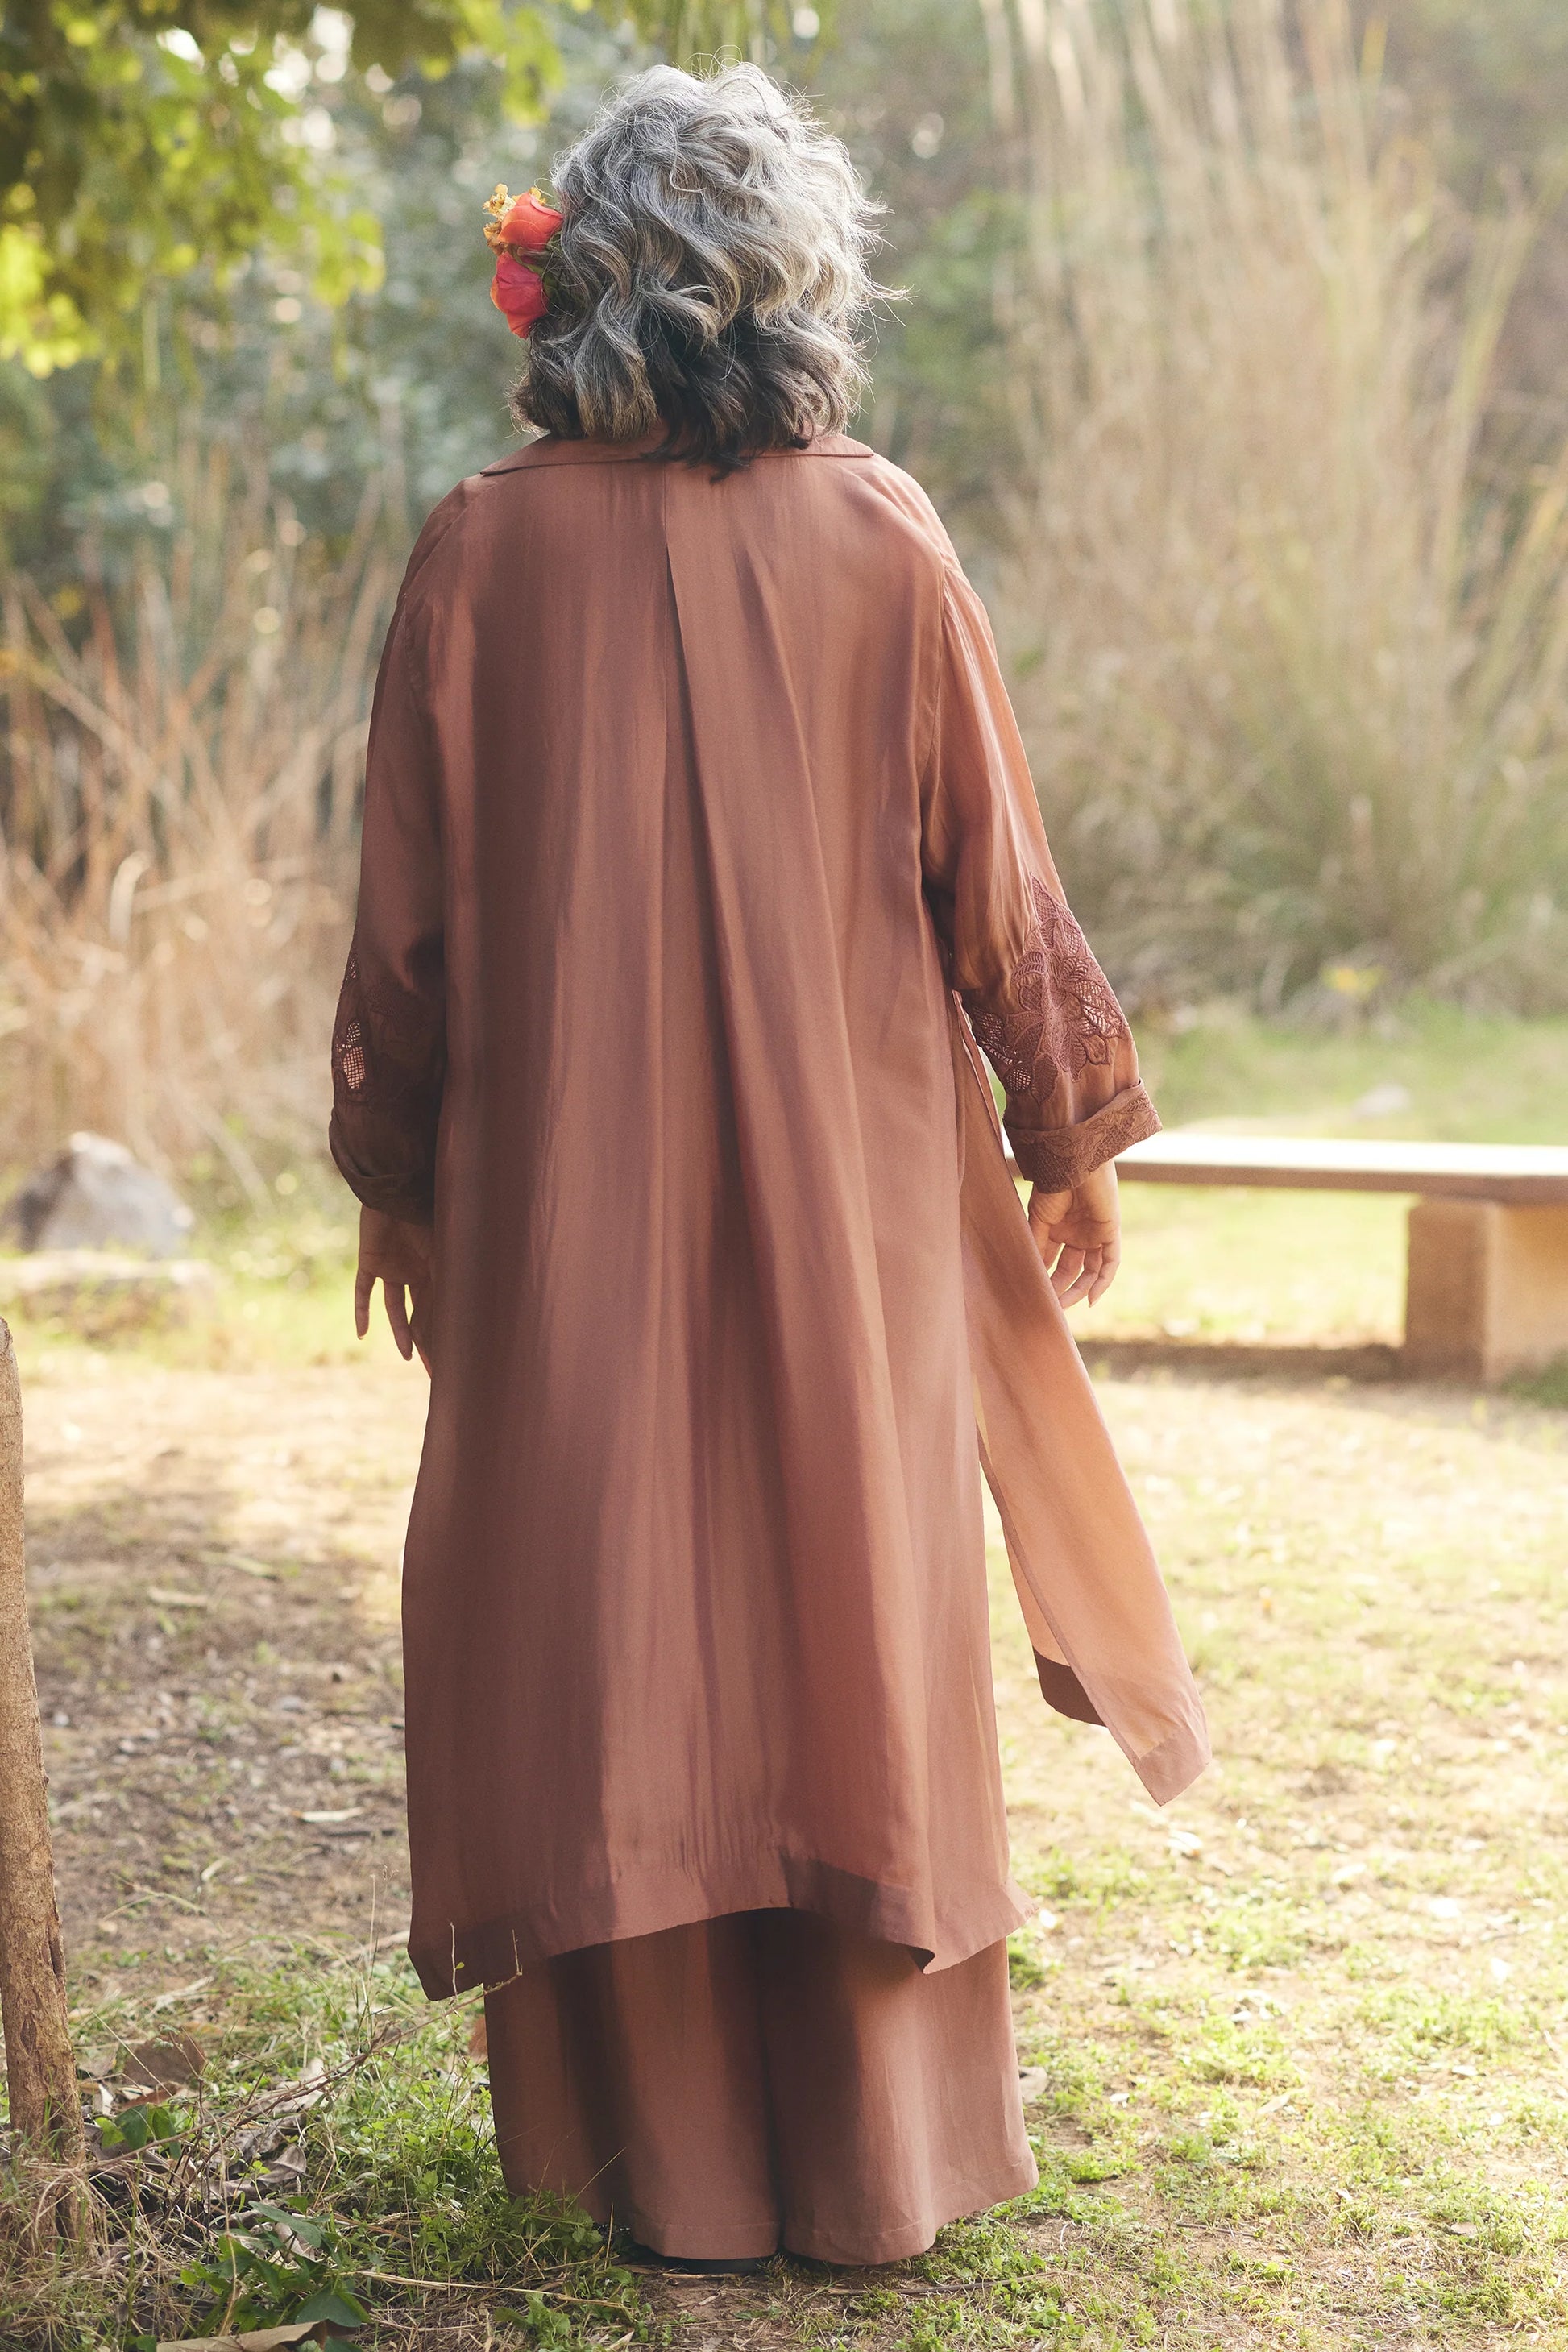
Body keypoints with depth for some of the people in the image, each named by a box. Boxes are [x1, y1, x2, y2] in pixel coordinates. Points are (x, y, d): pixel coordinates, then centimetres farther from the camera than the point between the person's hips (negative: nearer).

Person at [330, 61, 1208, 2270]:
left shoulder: (486, 548, -5)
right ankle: (878, 2152, 19)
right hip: (850, 1196, 1)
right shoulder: (882, 540, -4)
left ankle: (662, 2147, 18)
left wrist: (394, 1180, 11)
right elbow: (993, 876, 0)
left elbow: (410, 910, -1)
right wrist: (1072, 1137, 12)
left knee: (607, 1644, 9)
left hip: (564, 1203, 0)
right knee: (855, 1623, 10)